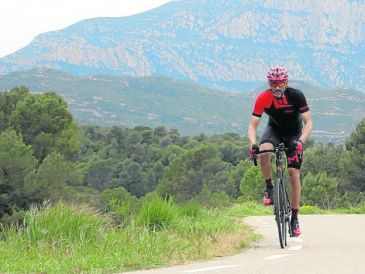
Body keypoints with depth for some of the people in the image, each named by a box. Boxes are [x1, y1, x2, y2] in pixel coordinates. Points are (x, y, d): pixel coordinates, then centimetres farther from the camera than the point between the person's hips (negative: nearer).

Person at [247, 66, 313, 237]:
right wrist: (253, 144, -43)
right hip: (274, 131, 1)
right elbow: (253, 124, -24)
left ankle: (295, 217, 0)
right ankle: (269, 188, -12)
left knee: (294, 173, -10)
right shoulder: (263, 98, -24)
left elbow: (308, 122, -26)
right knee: (264, 151, -34)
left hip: (294, 134, -1)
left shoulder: (296, 96, -26)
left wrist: (301, 141, -44)